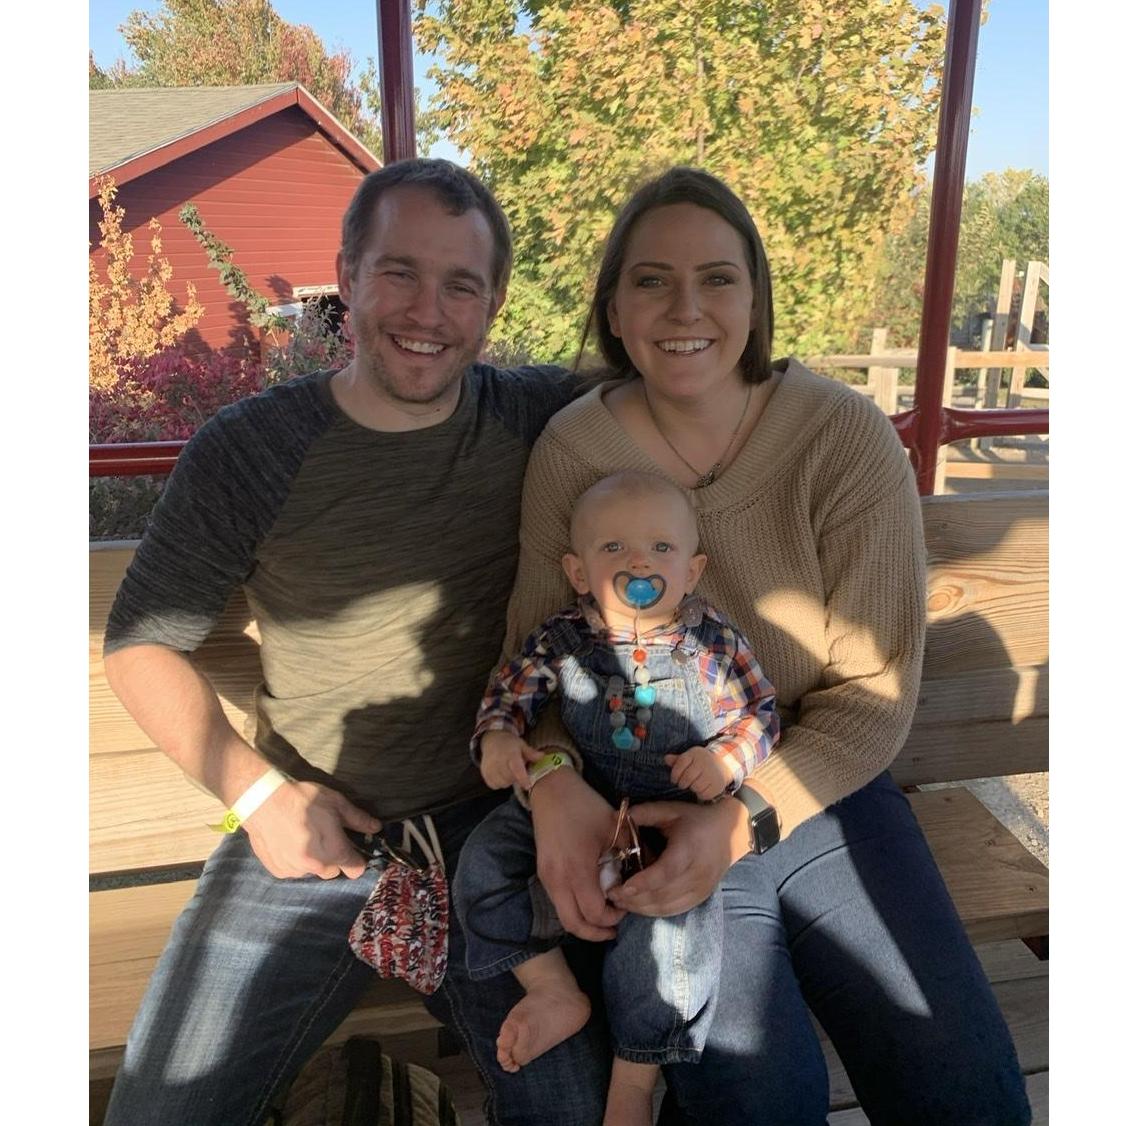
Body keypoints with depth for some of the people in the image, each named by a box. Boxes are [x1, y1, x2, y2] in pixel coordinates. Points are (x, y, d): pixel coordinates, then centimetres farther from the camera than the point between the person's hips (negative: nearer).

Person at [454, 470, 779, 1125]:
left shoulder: (716, 642, -9)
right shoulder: (563, 640, -7)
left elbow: (761, 713, 1)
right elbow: (513, 686, 5)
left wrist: (727, 758, -18)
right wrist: (498, 735, -16)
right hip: (577, 804, 3)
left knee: (675, 917, -24)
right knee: (485, 855, -11)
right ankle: (556, 991, -1)